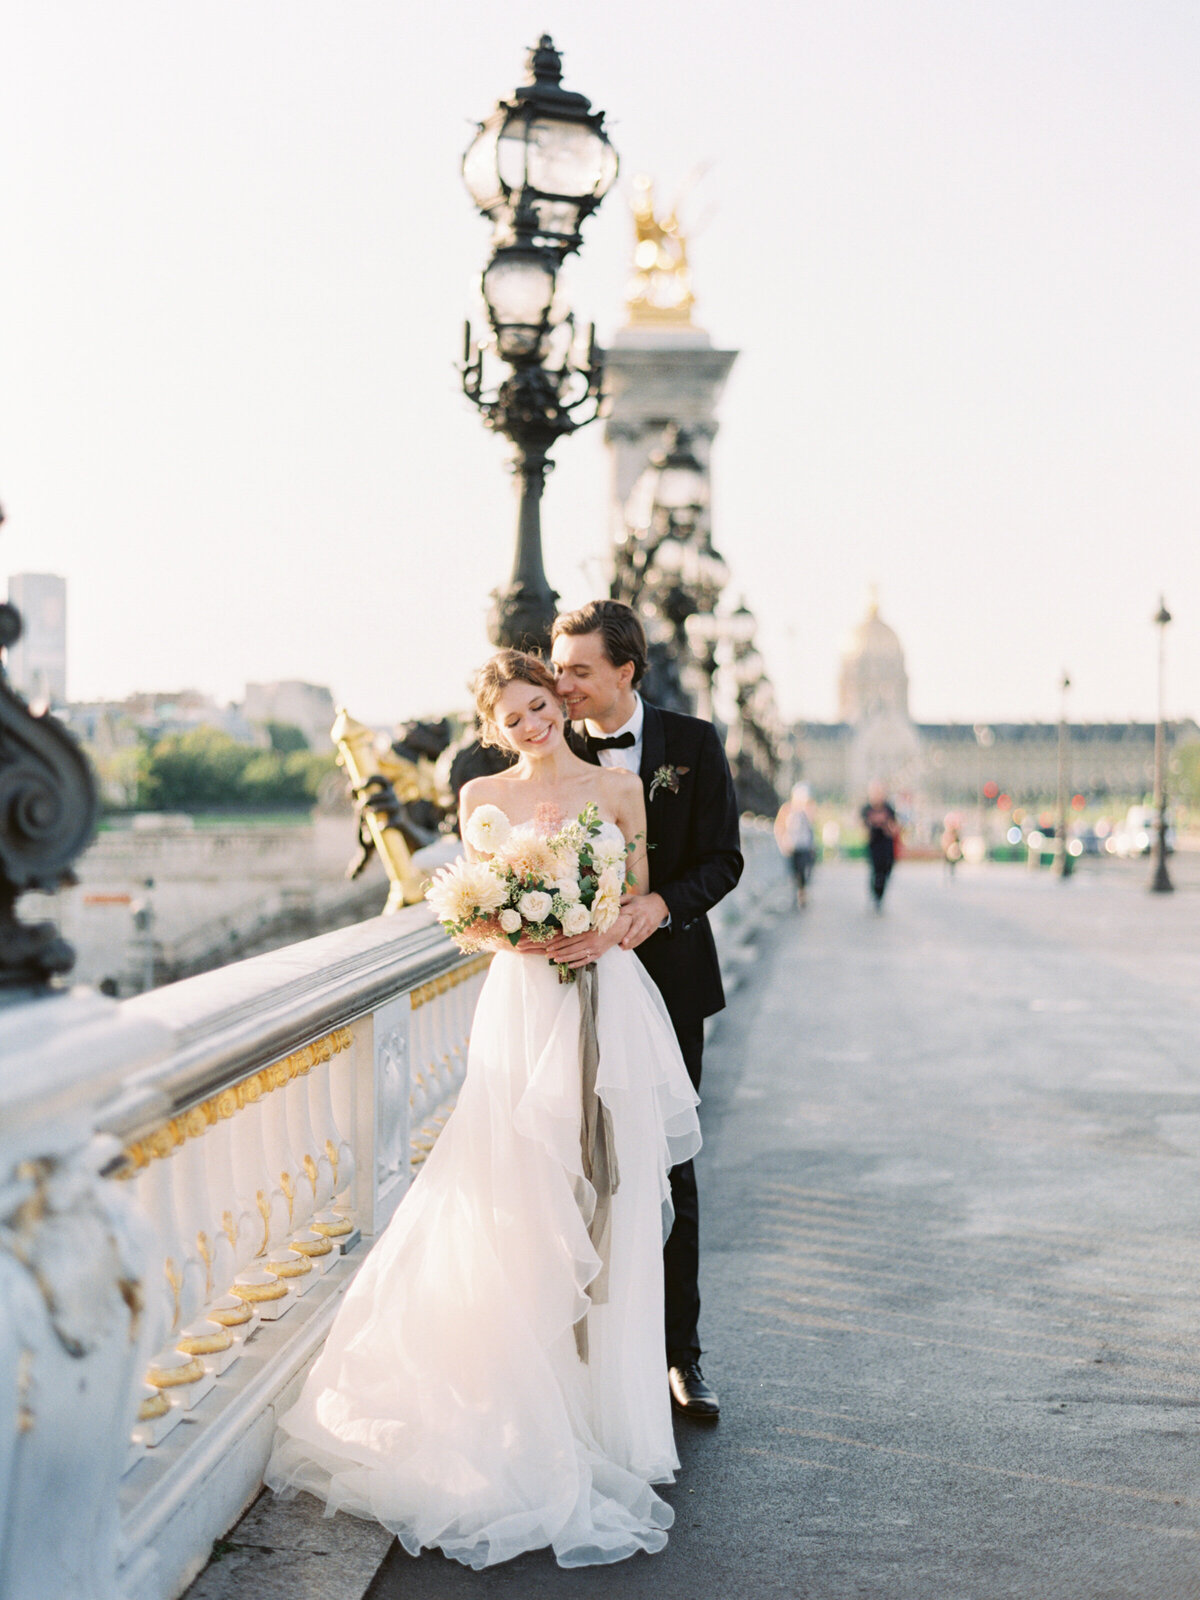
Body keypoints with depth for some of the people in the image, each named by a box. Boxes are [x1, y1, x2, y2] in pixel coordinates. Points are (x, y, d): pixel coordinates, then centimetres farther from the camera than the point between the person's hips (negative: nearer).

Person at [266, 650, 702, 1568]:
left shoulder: (619, 790, 8)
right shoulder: (482, 797, 10)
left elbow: (640, 903, 9)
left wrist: (608, 932, -12)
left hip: (607, 1005, 0)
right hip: (521, 1005, 0)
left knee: (602, 1205, 0)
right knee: (518, 1205, -4)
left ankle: (598, 1405, 11)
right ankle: (525, 1409, 7)